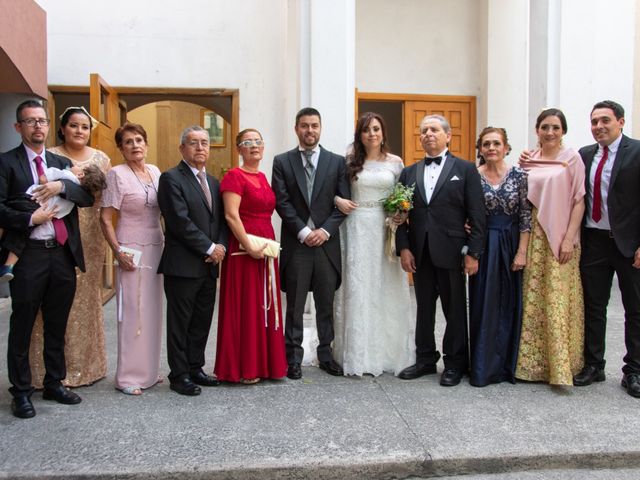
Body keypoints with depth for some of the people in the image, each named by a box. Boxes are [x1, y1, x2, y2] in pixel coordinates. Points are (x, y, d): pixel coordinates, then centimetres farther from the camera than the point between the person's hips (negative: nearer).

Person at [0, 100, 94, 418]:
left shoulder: (62, 163, 13)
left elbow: (88, 198, 1)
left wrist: (61, 186, -14)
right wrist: (30, 219, -17)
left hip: (62, 254, 4)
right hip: (28, 255, -4)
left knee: (57, 326, 14)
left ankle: (54, 383, 29)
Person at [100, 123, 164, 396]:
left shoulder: (155, 172, 8)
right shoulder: (117, 174, -8)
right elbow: (105, 218, -9)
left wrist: (166, 245, 9)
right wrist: (118, 251, -14)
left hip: (156, 249, 6)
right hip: (132, 251, -6)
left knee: (152, 312, 12)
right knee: (132, 313, -1)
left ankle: (148, 371, 25)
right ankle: (128, 377, 12)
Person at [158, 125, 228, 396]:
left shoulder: (213, 182, 17)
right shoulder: (171, 178, -7)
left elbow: (221, 220, 15)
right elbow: (180, 222, -16)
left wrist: (221, 246, -3)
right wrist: (209, 248, -13)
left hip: (209, 266, 7)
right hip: (183, 265, -7)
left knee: (202, 321, 13)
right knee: (180, 323, 4)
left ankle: (195, 368, 26)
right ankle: (179, 375, 14)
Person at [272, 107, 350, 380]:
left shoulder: (337, 161, 8)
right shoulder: (282, 161, 5)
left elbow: (343, 202, 2)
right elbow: (282, 202, -3)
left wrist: (325, 230, -10)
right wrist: (303, 232, -11)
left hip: (327, 242, 1)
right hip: (295, 244, -1)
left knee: (326, 304, 9)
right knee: (295, 306, 6)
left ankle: (326, 355, 23)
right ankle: (293, 359, 16)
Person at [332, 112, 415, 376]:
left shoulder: (396, 162, 6)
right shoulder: (349, 161, 4)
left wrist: (402, 215, -7)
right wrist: (337, 201, -8)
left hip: (386, 228, 1)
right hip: (357, 228, -1)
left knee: (386, 288, 4)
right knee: (357, 288, 0)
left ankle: (389, 352, 18)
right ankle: (358, 354, 10)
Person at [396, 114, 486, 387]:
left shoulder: (465, 169, 1)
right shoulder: (409, 173, 11)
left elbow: (477, 215, -3)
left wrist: (473, 253, -9)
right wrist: (403, 247, -3)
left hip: (451, 252, -3)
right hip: (419, 253, 3)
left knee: (455, 309, 6)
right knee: (424, 308, 12)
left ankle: (455, 363, 21)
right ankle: (425, 359, 26)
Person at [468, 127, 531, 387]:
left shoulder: (519, 175, -1)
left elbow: (526, 215, -2)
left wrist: (522, 251, -7)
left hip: (511, 246, 0)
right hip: (483, 246, 0)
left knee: (509, 305, 8)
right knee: (483, 305, 4)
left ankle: (507, 364, 23)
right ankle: (483, 367, 15)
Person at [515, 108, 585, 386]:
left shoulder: (571, 159, 0)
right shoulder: (527, 160, 11)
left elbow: (579, 201, -4)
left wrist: (569, 239, -11)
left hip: (560, 238, -4)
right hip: (532, 237, 4)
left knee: (557, 301, -4)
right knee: (532, 299, 7)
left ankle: (560, 366, 5)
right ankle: (533, 362, 18)